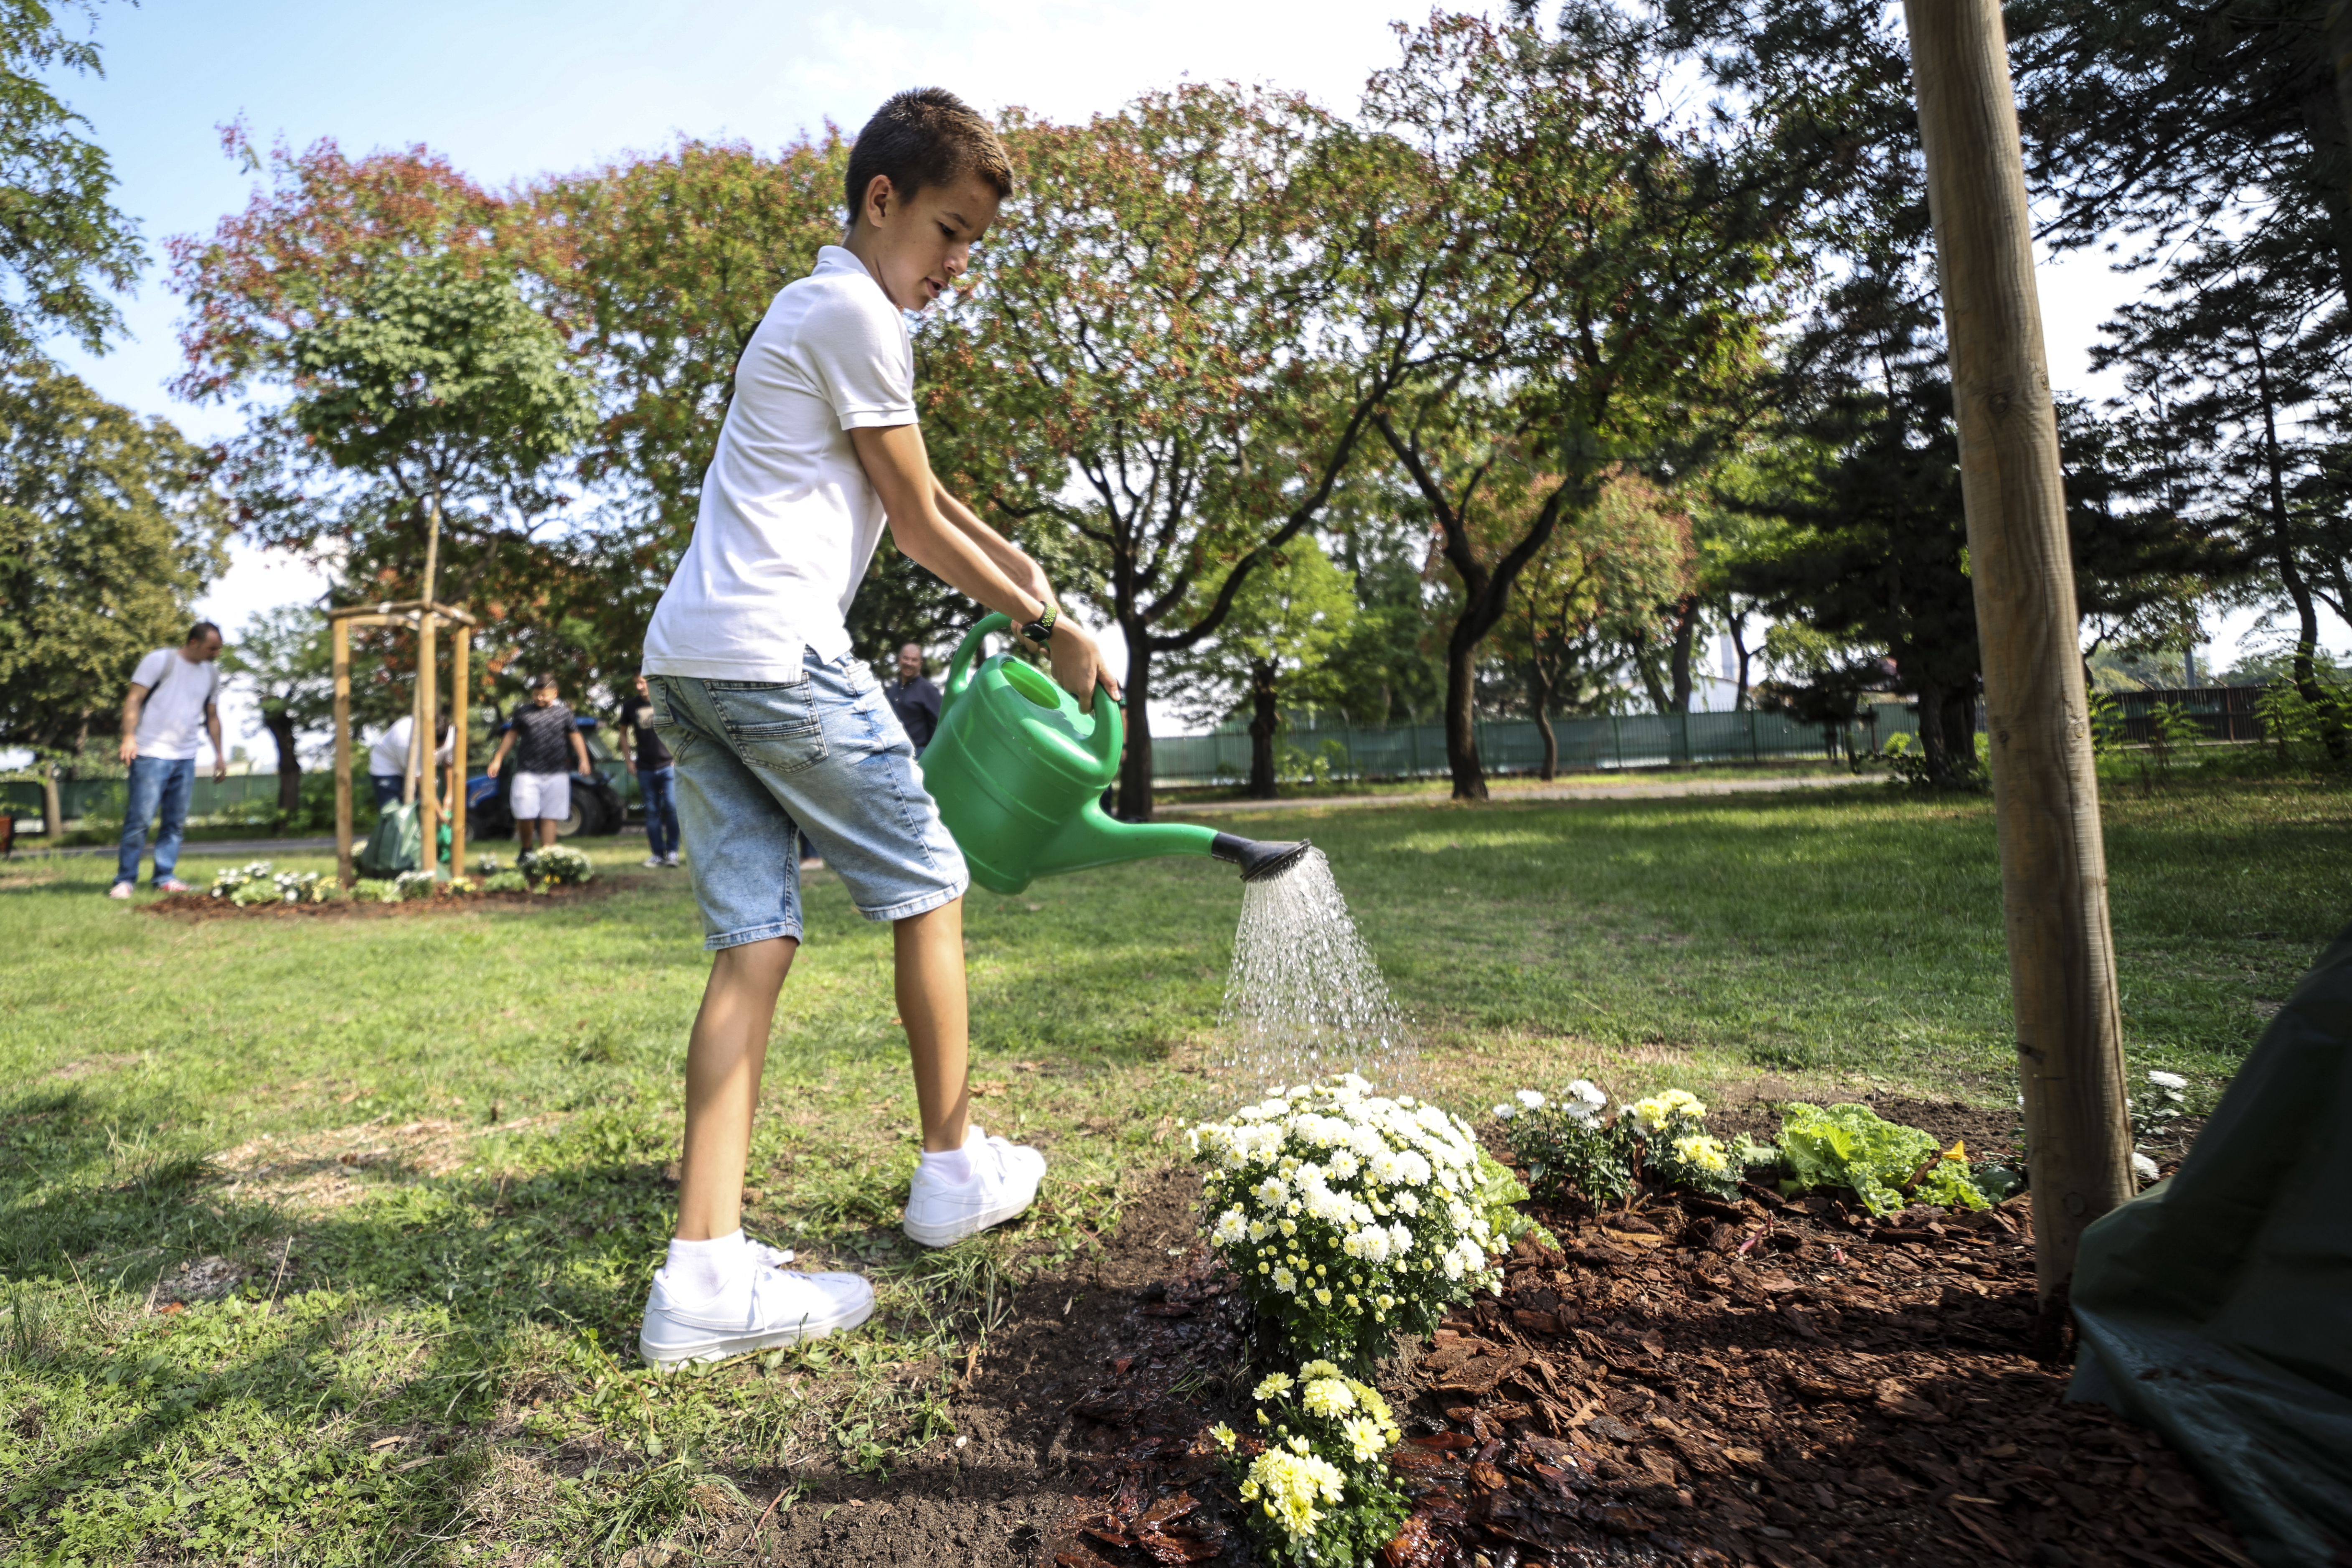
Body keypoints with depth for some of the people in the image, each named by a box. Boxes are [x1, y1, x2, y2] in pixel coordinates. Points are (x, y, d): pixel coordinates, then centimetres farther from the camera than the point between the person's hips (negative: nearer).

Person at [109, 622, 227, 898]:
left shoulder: (211, 673, 14)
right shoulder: (161, 660, -4)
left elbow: (212, 716, 21)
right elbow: (134, 699, -8)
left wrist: (219, 754, 18)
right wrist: (129, 736, -19)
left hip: (186, 758, 6)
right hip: (152, 754, -6)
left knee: (176, 822, 7)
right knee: (140, 818, -7)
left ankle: (165, 878, 13)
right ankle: (125, 880, 0)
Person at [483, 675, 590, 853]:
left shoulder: (563, 712, 8)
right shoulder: (524, 712, 9)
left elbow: (576, 737, 8)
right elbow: (511, 736, 16)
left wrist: (584, 760, -4)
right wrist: (498, 759, 14)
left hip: (556, 773, 0)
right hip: (528, 772, 0)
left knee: (550, 816, 2)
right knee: (525, 814, -5)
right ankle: (527, 850, 16)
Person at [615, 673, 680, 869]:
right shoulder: (630, 705, 4)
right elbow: (624, 732, 16)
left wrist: (678, 756, -1)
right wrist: (627, 760, 8)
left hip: (668, 764, -2)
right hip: (645, 769, 2)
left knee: (671, 808, -7)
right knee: (652, 812, 5)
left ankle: (672, 852, 1)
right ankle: (657, 853, 10)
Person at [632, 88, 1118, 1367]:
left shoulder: (815, 309, 28)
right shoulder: (855, 314, -4)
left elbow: (911, 494, 32)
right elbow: (918, 526, -4)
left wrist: (1014, 559, 24)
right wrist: (1049, 627, 4)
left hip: (684, 660, 9)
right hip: (775, 651, -9)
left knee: (755, 942, 2)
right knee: (927, 889, 4)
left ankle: (704, 1274, -1)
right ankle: (953, 1170, 19)